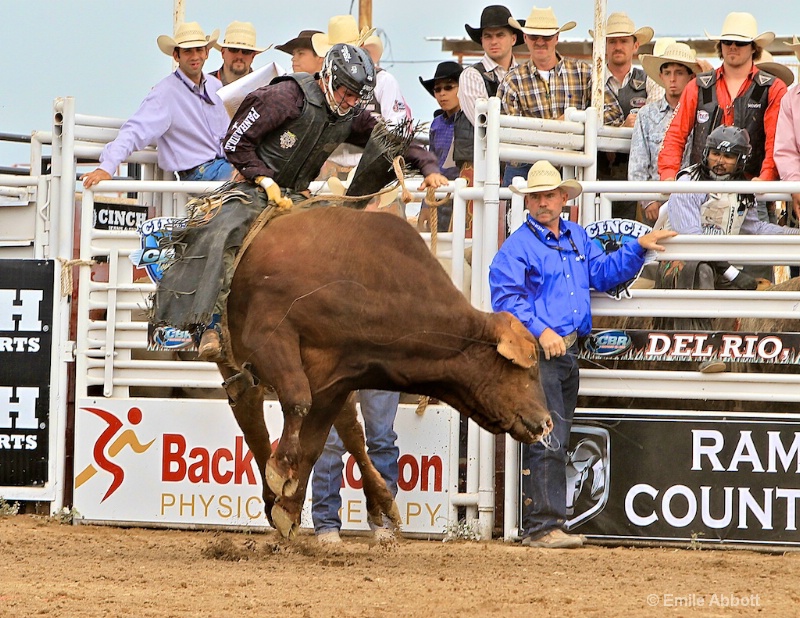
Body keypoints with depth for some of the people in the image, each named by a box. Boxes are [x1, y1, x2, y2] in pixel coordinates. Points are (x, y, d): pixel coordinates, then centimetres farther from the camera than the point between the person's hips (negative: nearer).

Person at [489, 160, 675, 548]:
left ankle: (542, 524, 16)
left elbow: (603, 272, 27)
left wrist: (639, 248, 16)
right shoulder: (518, 246, -6)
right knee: (548, 440, -13)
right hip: (537, 352, -8)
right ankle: (543, 525, -14)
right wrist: (540, 330, -26)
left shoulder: (577, 238, 17)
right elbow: (507, 299, -15)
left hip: (568, 352, 8)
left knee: (556, 441, 11)